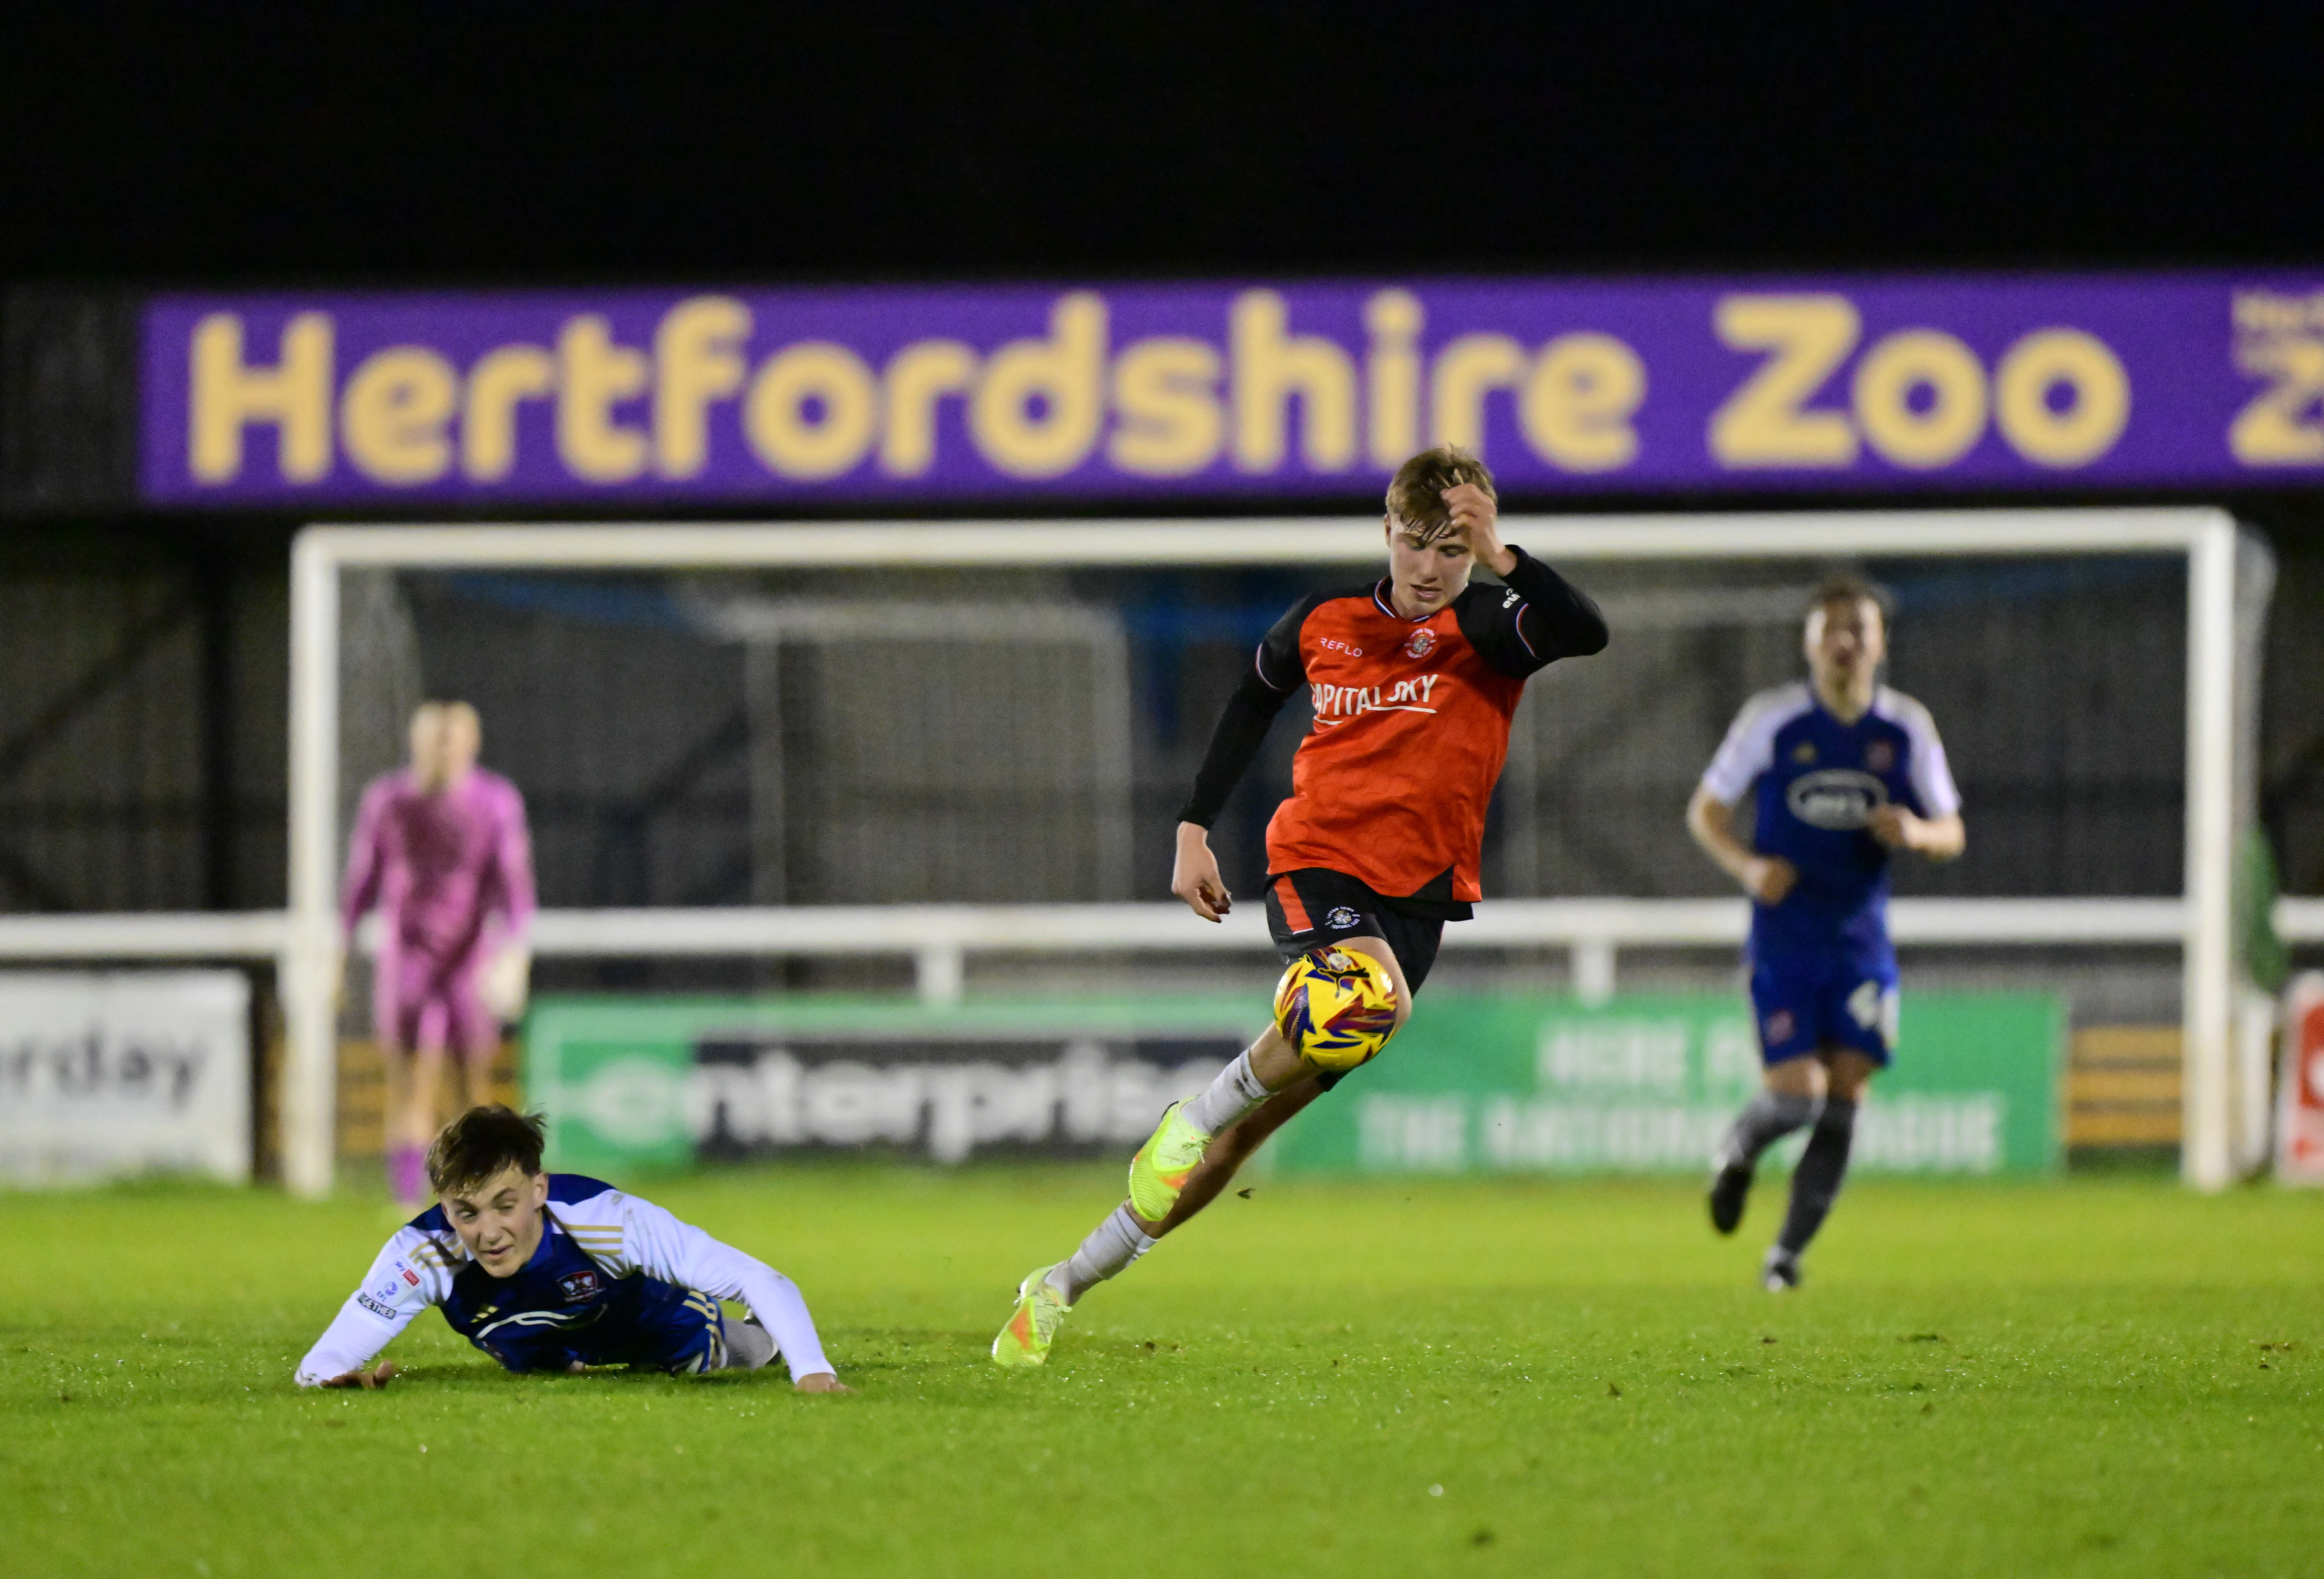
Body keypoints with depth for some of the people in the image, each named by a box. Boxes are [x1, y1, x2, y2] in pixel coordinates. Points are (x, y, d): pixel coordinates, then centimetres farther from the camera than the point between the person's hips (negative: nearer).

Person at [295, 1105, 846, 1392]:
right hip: (534, 1356, 2)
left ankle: (765, 1336, 56)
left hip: (646, 1321, -2)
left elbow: (764, 1283, -46)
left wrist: (812, 1371, -62)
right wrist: (343, 1376, -68)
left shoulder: (607, 1220, -47)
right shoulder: (423, 1254, -43)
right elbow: (317, 1369, -43)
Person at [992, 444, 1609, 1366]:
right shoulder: (1324, 624, 4)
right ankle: (1190, 1121, -14)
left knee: (1269, 1109, 0)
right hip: (1316, 858, -1)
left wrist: (1501, 558, -35)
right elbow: (1254, 703, 22)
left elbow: (1586, 632, -25)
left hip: (1417, 889, 1)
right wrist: (1194, 829, 18)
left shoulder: (1485, 631, -4)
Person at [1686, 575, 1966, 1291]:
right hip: (1783, 939, -2)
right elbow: (1706, 810, 4)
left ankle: (1789, 1251, 9)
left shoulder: (1906, 729, 3)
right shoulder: (1772, 720, -3)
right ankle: (1737, 1151, 23)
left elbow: (1951, 834, 9)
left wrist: (1916, 833, -14)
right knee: (1796, 1096, -13)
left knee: (1843, 1100, -4)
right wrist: (1748, 866, -14)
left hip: (1861, 943, 2)